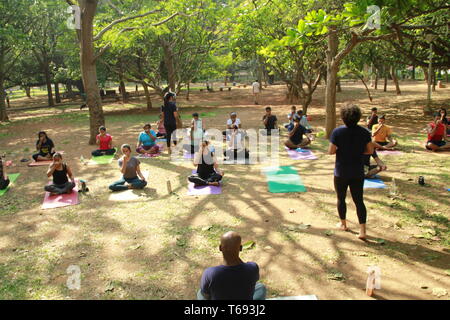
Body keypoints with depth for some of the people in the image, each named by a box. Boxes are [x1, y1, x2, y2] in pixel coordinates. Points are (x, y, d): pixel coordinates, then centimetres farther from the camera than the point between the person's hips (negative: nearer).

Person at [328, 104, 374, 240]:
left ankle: (343, 224, 32)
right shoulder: (364, 132, -5)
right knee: (359, 200, 8)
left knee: (341, 198, 17)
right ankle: (362, 230, 3)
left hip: (341, 172, -2)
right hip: (358, 172, 2)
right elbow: (370, 150, -2)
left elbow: (331, 151, -14)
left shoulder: (337, 132, -14)